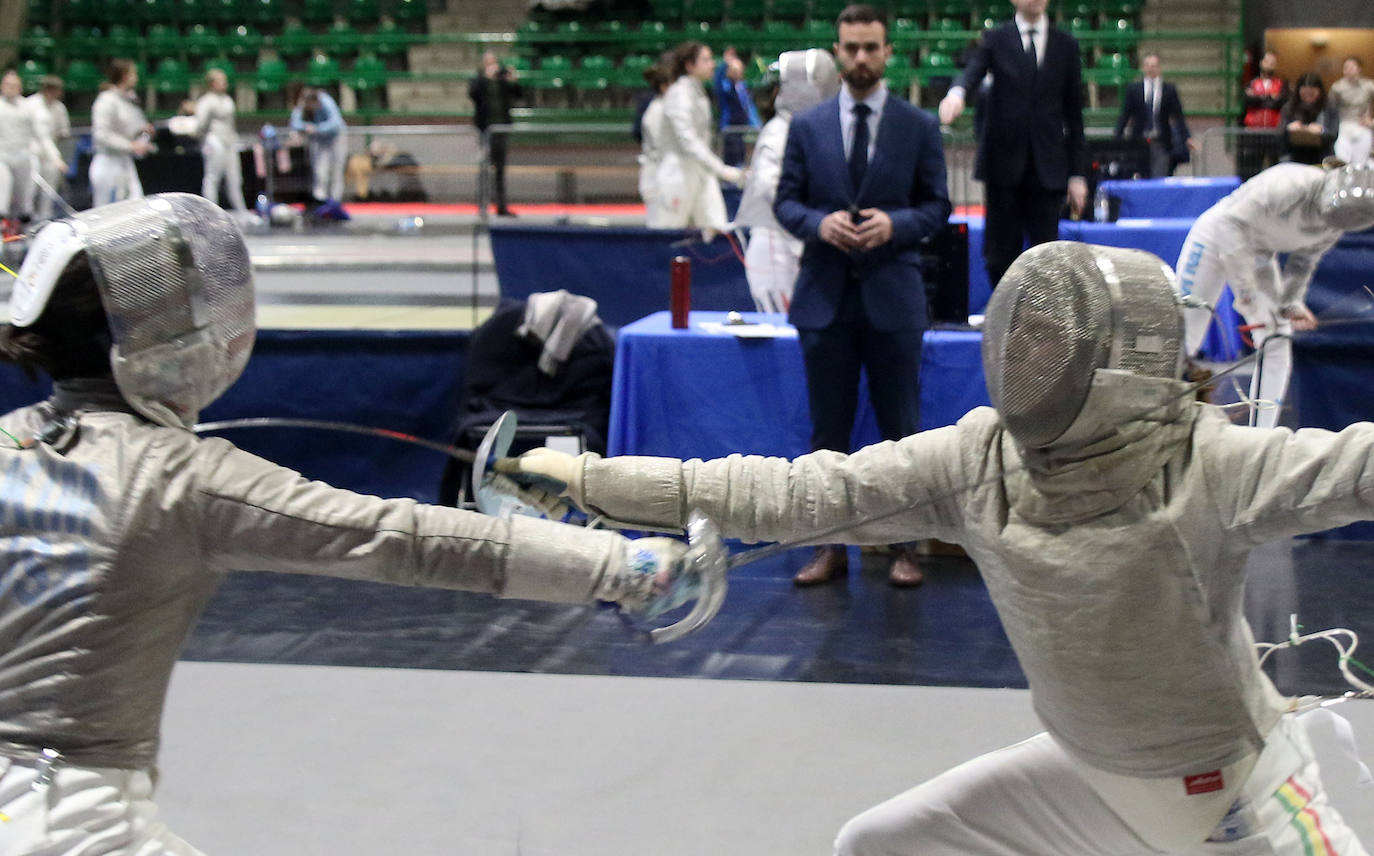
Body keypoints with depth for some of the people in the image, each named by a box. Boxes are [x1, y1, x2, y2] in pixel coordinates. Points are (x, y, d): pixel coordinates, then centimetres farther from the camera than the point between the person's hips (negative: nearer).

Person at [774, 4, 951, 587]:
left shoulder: (919, 127, 2)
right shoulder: (806, 126, 5)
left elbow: (937, 206, 3)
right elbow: (785, 201, 7)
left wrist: (895, 224, -16)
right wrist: (818, 223, -14)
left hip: (892, 297, -1)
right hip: (824, 296, 1)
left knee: (901, 430, 4)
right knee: (828, 432, 8)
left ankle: (904, 547, 14)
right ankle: (831, 548, 16)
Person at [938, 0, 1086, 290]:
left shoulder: (1066, 45, 10)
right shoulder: (995, 39, 6)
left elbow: (1074, 112, 10)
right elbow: (973, 71, -14)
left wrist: (1078, 173, 5)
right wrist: (956, 93, -39)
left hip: (1046, 167, 1)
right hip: (1003, 162, -1)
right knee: (1000, 255, 3)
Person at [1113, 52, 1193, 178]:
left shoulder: (1169, 90, 7)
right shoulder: (1133, 90, 7)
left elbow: (1178, 116, 6)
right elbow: (1124, 115, 7)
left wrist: (1187, 138, -3)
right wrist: (1117, 139, 0)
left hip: (1161, 143, 0)